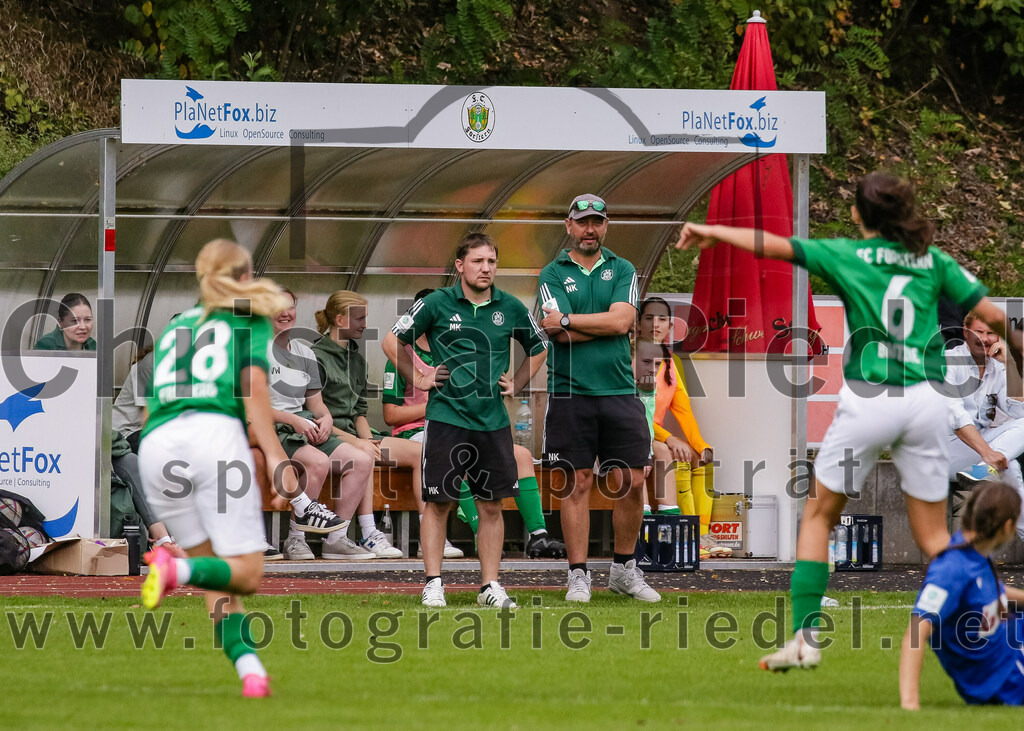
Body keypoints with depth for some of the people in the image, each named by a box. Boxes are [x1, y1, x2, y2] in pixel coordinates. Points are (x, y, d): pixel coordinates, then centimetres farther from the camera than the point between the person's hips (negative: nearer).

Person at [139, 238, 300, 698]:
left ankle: (249, 669, -11)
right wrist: (274, 455, -7)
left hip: (156, 446, 5)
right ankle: (177, 570, -33)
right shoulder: (251, 319, 16)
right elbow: (252, 385, -1)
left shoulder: (175, 326, 30)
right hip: (215, 434, -5)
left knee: (218, 584, 10)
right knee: (246, 573, -4)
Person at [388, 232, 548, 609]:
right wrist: (418, 379, 3)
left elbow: (538, 348, 23)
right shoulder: (437, 304, -3)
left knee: (491, 505, 5)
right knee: (438, 503, -2)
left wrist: (516, 384, 13)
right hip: (446, 418, -3)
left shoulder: (511, 308, 6)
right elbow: (394, 341, 6)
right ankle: (433, 584, 3)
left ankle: (490, 585, 11)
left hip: (493, 421, 3)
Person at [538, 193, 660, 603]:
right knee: (576, 484, -1)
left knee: (632, 483, 2)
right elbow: (562, 334, -10)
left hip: (619, 392, 2)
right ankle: (578, 575, 5)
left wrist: (568, 320, -7)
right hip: (570, 394, -2)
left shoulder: (622, 270, 11)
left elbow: (622, 320, -7)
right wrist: (607, 324, -7)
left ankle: (623, 569, 17)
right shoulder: (553, 274, 5)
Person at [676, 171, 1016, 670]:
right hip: (927, 400, 3)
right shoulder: (933, 260, 9)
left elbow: (774, 245, -3)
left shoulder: (847, 256, 2)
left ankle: (806, 638, 4)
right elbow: (993, 315, 7)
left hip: (868, 400, -3)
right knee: (933, 535, 11)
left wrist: (711, 231, 10)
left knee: (818, 516, 13)